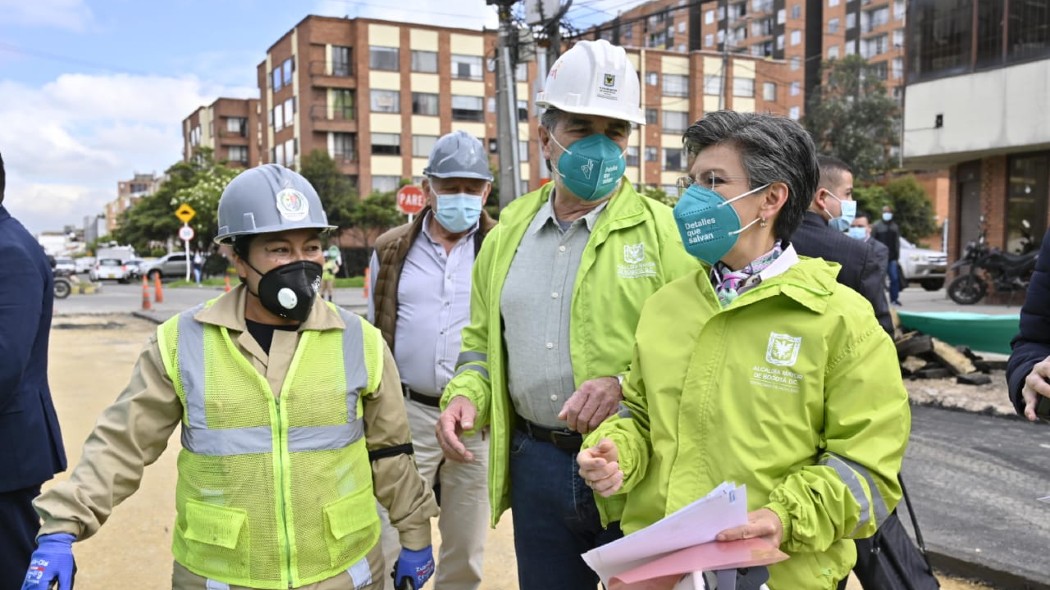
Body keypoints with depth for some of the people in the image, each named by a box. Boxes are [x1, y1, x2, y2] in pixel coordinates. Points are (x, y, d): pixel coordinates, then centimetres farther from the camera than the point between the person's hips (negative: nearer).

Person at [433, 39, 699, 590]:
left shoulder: (665, 230, -6)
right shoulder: (508, 232, 9)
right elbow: (482, 342, 17)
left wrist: (629, 386, -24)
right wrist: (465, 393, -1)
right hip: (536, 463, 4)